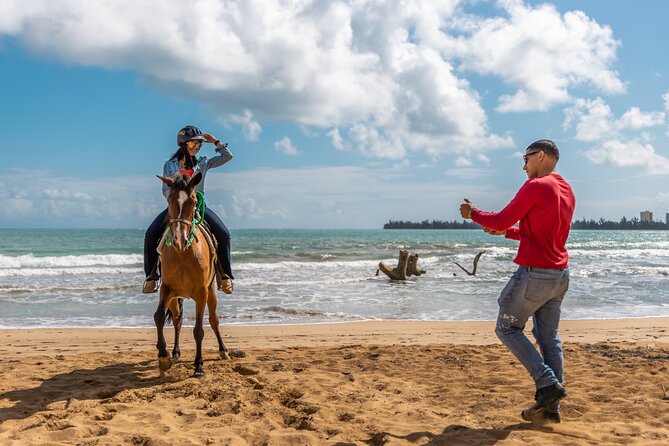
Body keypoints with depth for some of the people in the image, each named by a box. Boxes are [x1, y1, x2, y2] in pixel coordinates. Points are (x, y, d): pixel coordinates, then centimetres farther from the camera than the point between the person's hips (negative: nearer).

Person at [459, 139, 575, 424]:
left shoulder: (536, 187, -13)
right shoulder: (567, 192, 15)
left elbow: (501, 220, -11)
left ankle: (548, 384, -5)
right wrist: (506, 232, 22)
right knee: (548, 337, 10)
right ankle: (550, 407, 11)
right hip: (560, 274, 9)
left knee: (507, 329, 4)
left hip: (534, 273, -8)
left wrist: (473, 213, 5)